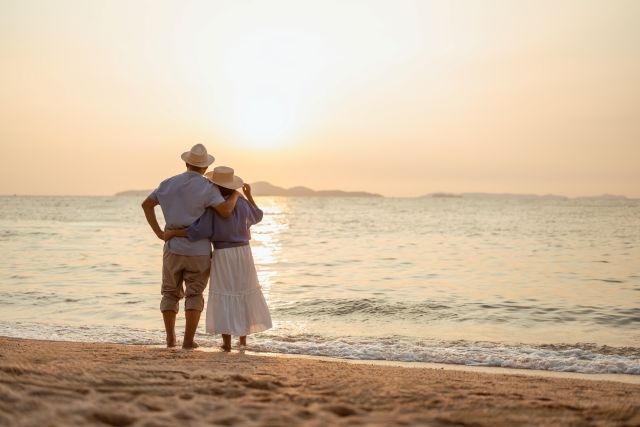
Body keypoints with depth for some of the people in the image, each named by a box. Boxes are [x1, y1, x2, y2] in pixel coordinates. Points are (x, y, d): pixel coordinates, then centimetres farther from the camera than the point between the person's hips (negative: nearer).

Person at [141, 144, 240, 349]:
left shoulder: (169, 183, 4)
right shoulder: (207, 187, -10)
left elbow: (146, 204, 7)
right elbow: (225, 211, -21)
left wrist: (158, 233, 5)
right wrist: (235, 195, -2)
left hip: (173, 248, 3)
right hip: (199, 251, -3)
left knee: (171, 293, 15)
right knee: (194, 296, 6)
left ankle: (170, 338, 10)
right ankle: (188, 340, -2)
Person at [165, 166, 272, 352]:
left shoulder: (211, 206, -13)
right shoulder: (242, 203, 0)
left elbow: (200, 231, -21)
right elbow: (257, 216, 20)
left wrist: (173, 232, -11)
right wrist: (249, 195, 32)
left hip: (222, 256, -3)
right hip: (243, 253, 4)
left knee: (224, 296, 1)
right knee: (244, 294, 15)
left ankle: (227, 342, -1)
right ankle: (243, 337, 21)